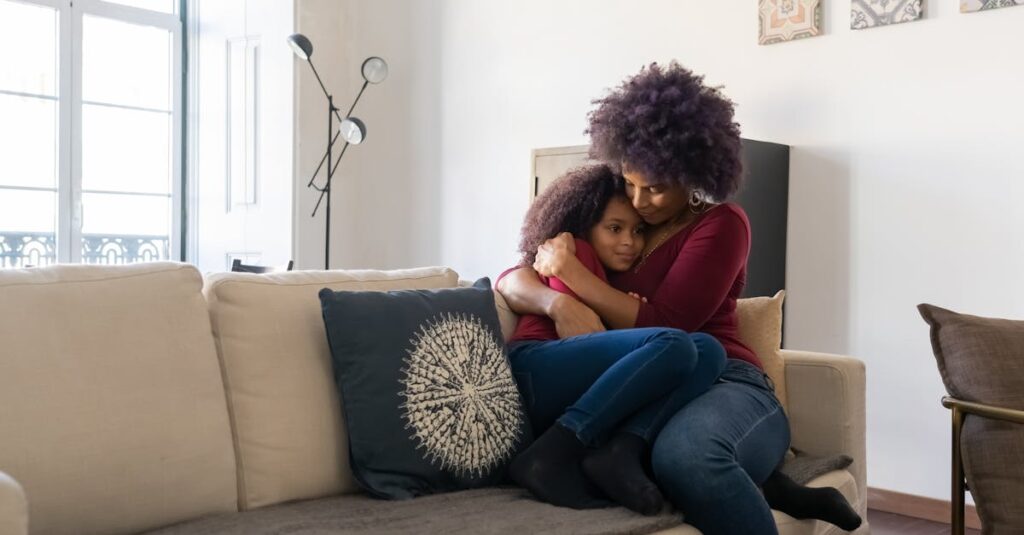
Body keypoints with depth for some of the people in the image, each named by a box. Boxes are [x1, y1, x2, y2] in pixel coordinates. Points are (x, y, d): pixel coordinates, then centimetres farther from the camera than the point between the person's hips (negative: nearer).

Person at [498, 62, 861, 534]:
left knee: (682, 452, -42)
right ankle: (762, 489, -13)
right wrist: (559, 303, -15)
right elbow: (511, 280, 9)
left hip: (722, 385, -5)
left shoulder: (722, 224, 1)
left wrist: (568, 269, -9)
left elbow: (661, 326, -11)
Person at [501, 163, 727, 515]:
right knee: (673, 346, -26)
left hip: (578, 405, 6)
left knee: (708, 350, -10)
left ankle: (619, 453, -31)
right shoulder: (573, 252, 10)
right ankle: (551, 458, -30)